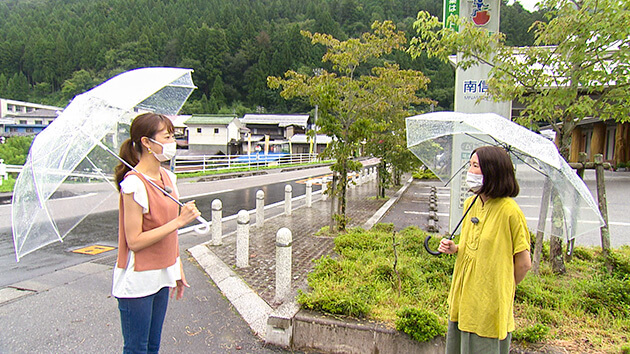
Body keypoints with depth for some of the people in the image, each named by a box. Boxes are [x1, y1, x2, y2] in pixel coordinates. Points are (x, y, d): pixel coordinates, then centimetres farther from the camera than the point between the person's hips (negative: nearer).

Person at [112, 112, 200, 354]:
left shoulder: (167, 177, 5)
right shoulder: (134, 184, -19)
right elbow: (135, 241, -20)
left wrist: (178, 270, 15)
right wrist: (179, 221, -23)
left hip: (161, 277, 8)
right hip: (137, 282, -7)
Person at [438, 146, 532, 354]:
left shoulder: (509, 211, -17)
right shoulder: (470, 204, 5)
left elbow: (524, 264, -10)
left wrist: (503, 289, 2)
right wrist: (455, 249, -1)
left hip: (489, 306, -6)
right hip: (462, 299, 7)